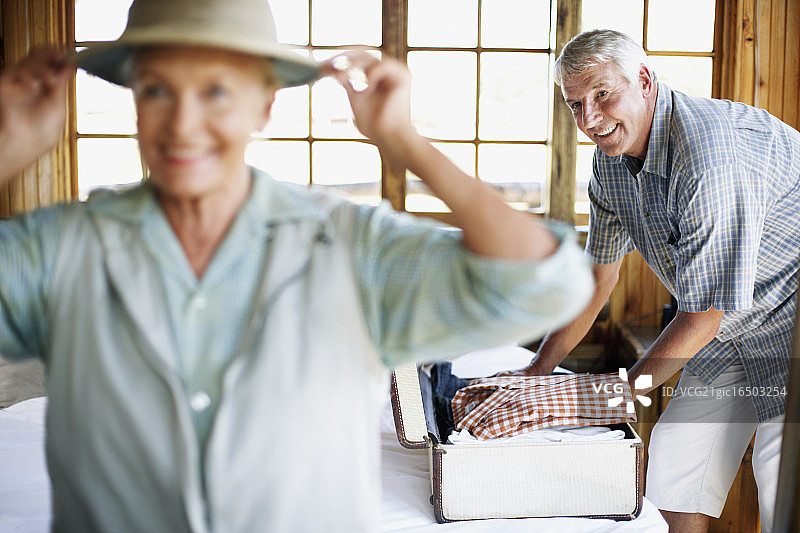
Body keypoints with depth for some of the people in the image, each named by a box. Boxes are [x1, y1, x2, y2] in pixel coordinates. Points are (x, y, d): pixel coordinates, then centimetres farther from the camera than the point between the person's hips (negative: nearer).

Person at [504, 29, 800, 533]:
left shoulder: (712, 154, -31)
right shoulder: (612, 156, -3)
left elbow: (702, 316, -28)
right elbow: (599, 272, 8)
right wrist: (537, 370, 4)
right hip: (728, 331, 8)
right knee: (669, 472, 3)